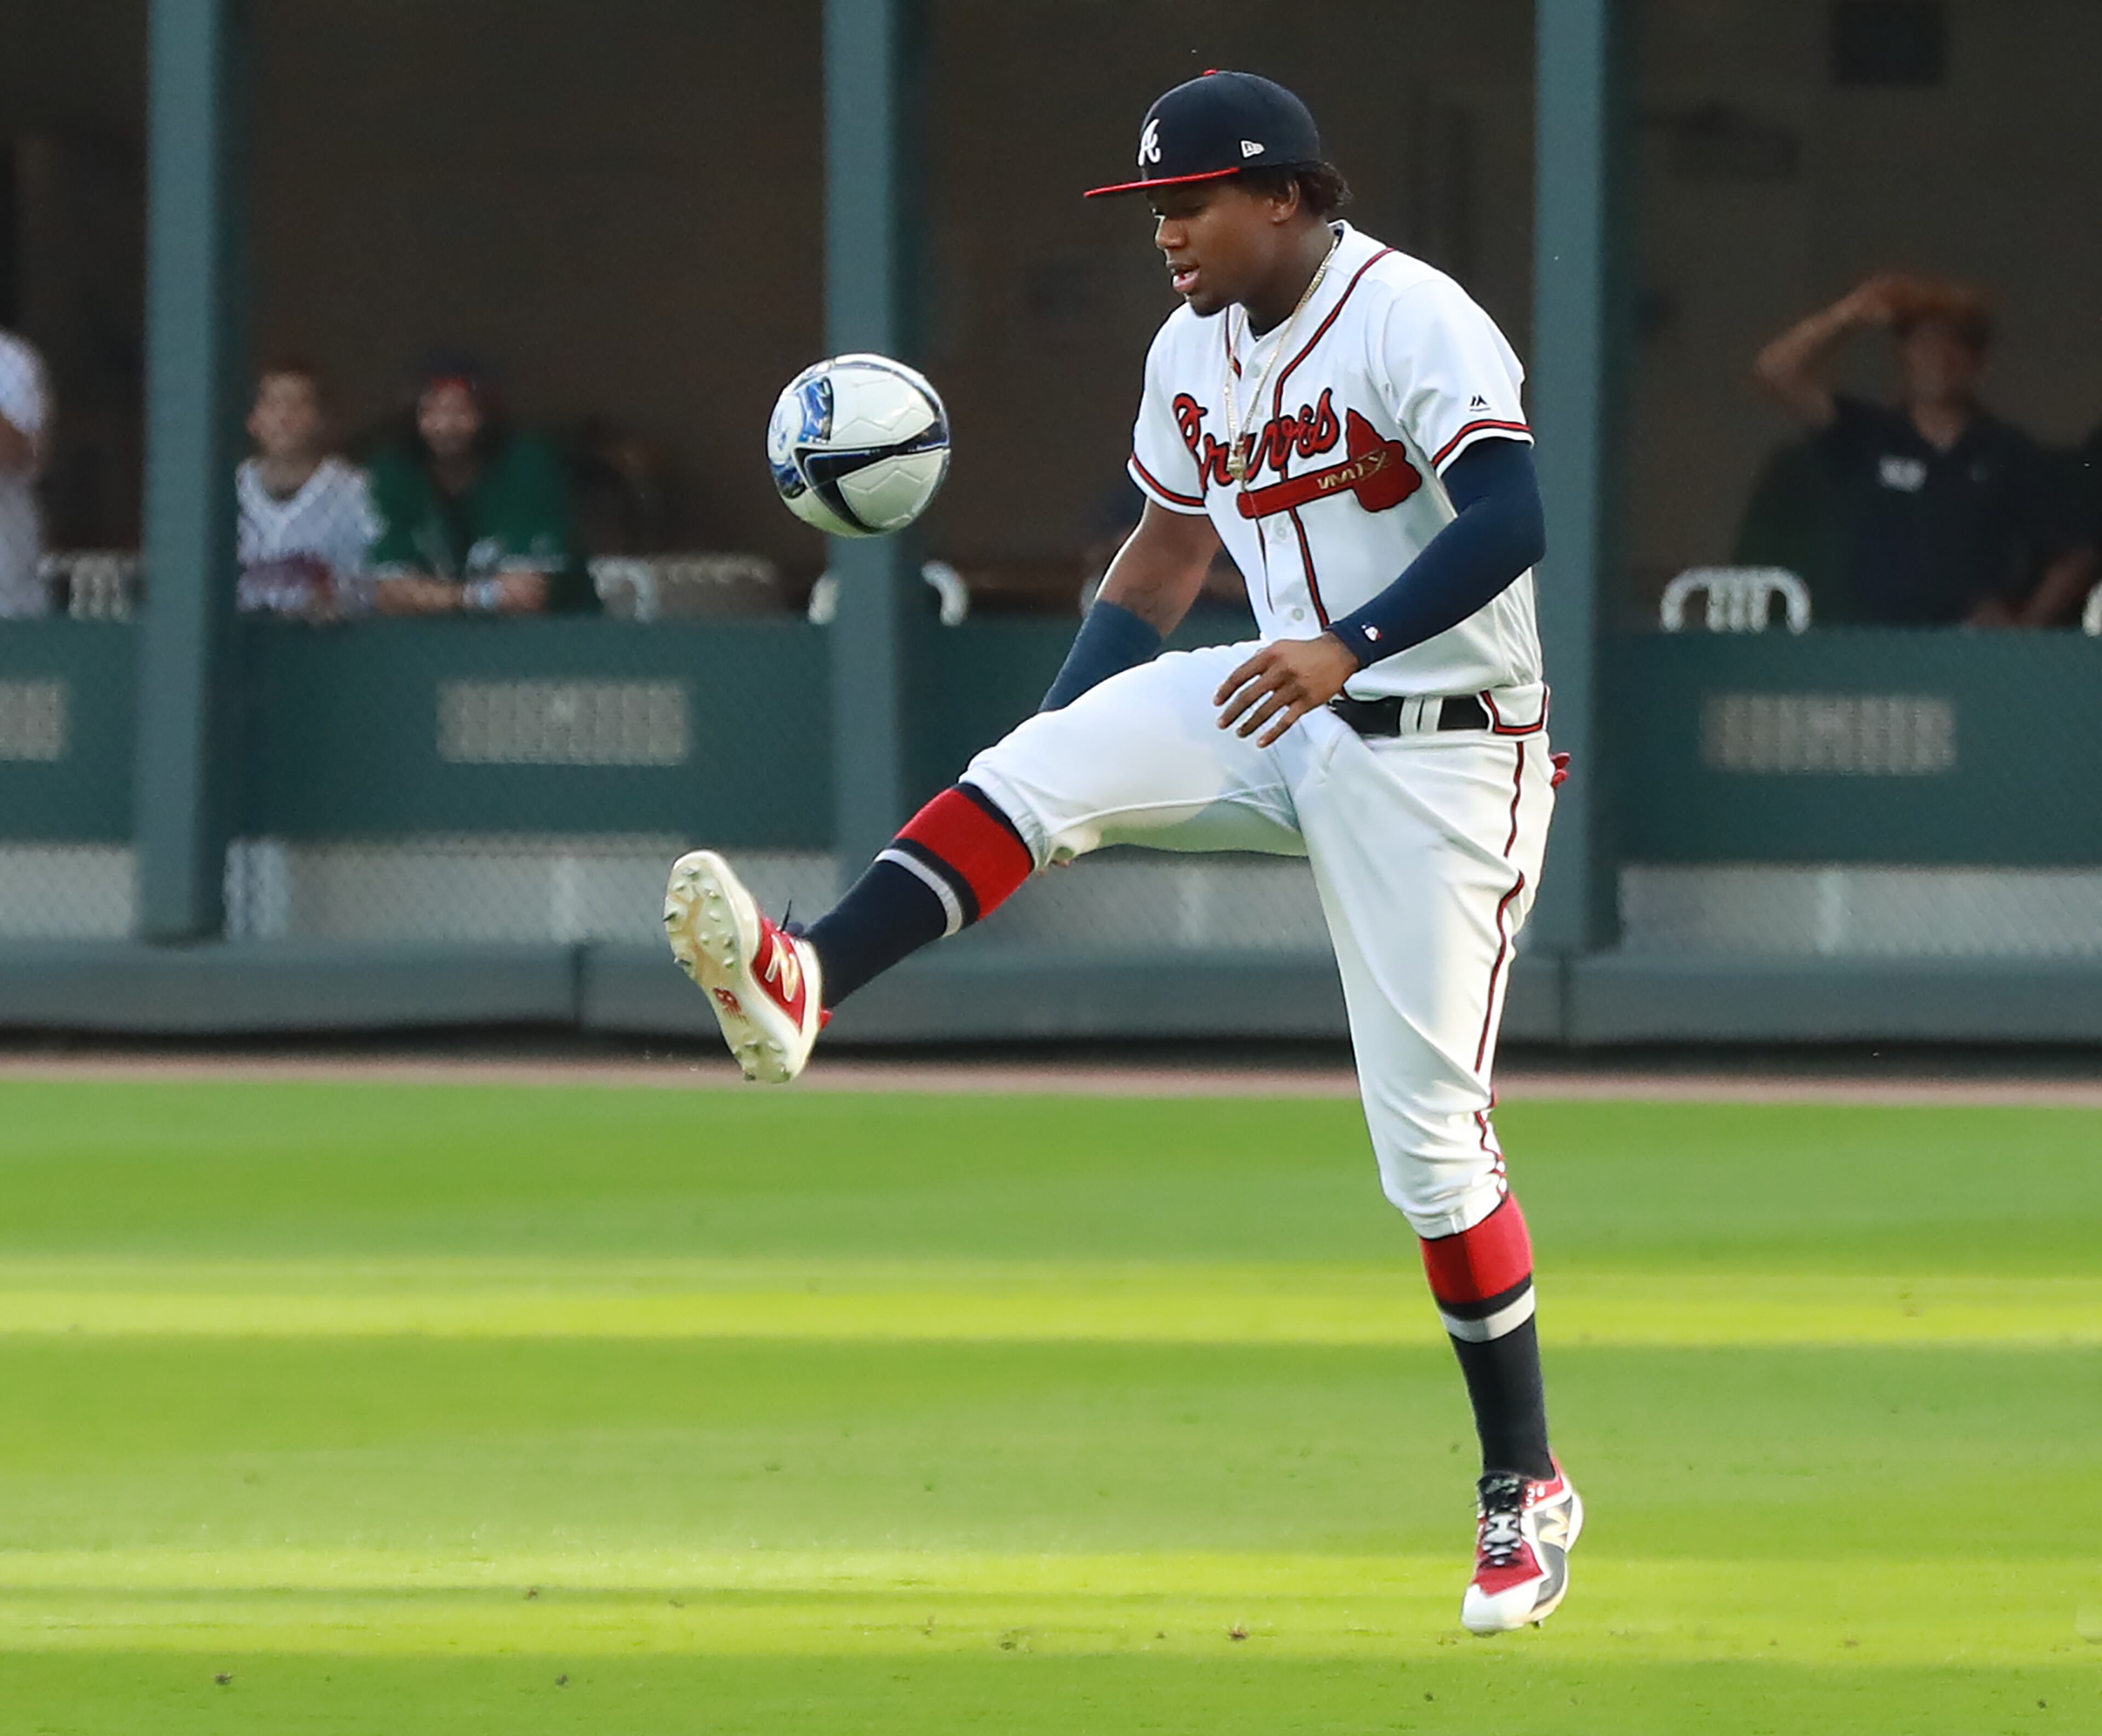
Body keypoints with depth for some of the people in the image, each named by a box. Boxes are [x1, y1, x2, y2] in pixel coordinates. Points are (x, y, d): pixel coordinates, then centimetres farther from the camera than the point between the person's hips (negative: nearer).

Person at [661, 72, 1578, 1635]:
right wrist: (1055, 752, 12)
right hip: (1276, 726, 6)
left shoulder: (1415, 321, -17)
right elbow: (1164, 562, 19)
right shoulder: (1193, 351, 8)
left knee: (1430, 1134, -6)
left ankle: (1527, 1487, 5)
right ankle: (806, 988, -37)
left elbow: (1509, 524, -28)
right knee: (1050, 756, -20)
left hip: (1440, 754, -6)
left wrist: (1347, 648, -38)